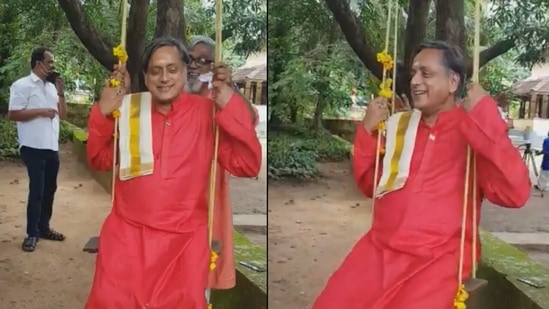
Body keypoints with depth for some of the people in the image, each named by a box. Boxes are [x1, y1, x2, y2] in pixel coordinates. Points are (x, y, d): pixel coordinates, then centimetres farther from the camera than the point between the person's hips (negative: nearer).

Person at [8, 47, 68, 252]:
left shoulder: (52, 86, 14)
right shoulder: (22, 85, -6)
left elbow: (63, 115, 14)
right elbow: (12, 114, -13)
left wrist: (61, 93, 2)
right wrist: (40, 111, -17)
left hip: (52, 147, 7)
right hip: (34, 147, -7)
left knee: (49, 189, 12)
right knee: (37, 190, -4)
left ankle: (44, 227, 24)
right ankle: (32, 233, 7)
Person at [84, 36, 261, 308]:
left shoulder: (207, 112, 0)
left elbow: (247, 166, -6)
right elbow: (100, 161, 12)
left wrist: (231, 107, -14)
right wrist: (104, 113, -3)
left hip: (185, 234, -1)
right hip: (128, 230, 2)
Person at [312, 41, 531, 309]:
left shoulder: (474, 130, 0)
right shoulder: (399, 124, 14)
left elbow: (515, 193, -14)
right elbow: (368, 185, 20)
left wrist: (485, 118, -16)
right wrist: (368, 130, 6)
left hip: (439, 257, -4)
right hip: (379, 248, 4)